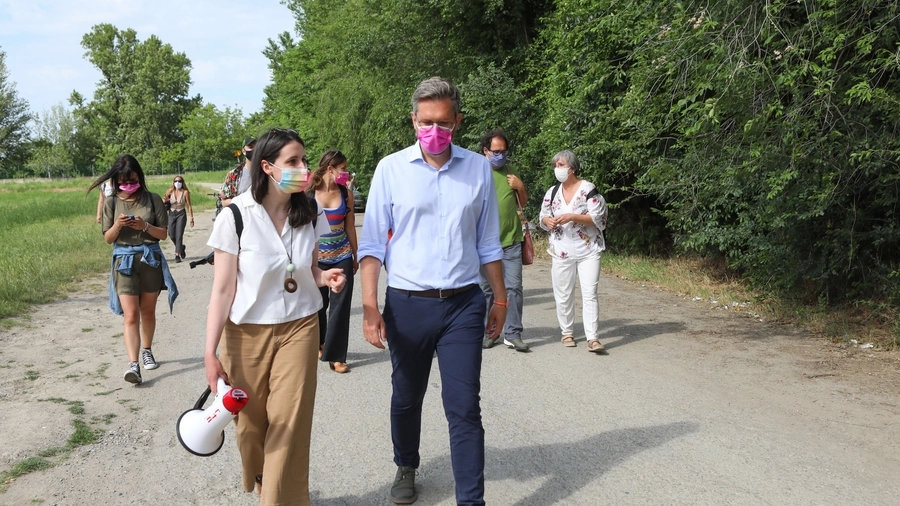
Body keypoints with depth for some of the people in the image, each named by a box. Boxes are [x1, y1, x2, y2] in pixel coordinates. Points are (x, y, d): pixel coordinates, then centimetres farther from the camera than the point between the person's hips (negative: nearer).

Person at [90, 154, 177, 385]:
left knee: (148, 311, 13)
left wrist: (145, 226, -18)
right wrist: (117, 225, -18)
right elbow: (107, 238, 2)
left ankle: (147, 351, 33)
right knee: (131, 315, -9)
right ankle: (133, 364, -16)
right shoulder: (111, 202, 1)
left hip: (151, 259, 1)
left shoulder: (152, 199, -1)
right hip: (124, 261, -1)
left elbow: (163, 234, -1)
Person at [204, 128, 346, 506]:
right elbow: (222, 289, -12)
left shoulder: (310, 216, -1)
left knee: (289, 425, -2)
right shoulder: (235, 217, -14)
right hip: (247, 333, -2)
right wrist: (210, 353, -15)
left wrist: (326, 277, -11)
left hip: (299, 328, 2)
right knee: (251, 422, 13)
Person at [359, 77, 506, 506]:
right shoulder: (391, 168, -3)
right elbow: (373, 243, -3)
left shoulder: (478, 168, 2)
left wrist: (500, 299, 11)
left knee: (464, 407, 0)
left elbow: (488, 243, 10)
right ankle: (406, 468, 42)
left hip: (463, 304, 0)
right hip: (407, 305, 0)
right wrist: (370, 306, -11)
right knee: (407, 398, 17)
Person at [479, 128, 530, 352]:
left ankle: (513, 333, 4)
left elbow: (523, 202, 19)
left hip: (511, 241, 2)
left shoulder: (511, 172, 11)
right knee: (487, 289, 7)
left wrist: (520, 187, 0)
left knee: (514, 287, -2)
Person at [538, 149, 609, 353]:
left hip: (588, 251, -4)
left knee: (589, 294, -8)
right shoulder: (552, 192, 8)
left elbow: (597, 218, -12)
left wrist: (572, 216, -23)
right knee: (563, 295, 9)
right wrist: (548, 221, -8)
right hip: (562, 252, 4)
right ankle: (567, 333, 24)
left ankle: (593, 338, -8)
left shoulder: (588, 189, -8)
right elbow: (543, 216, 16)